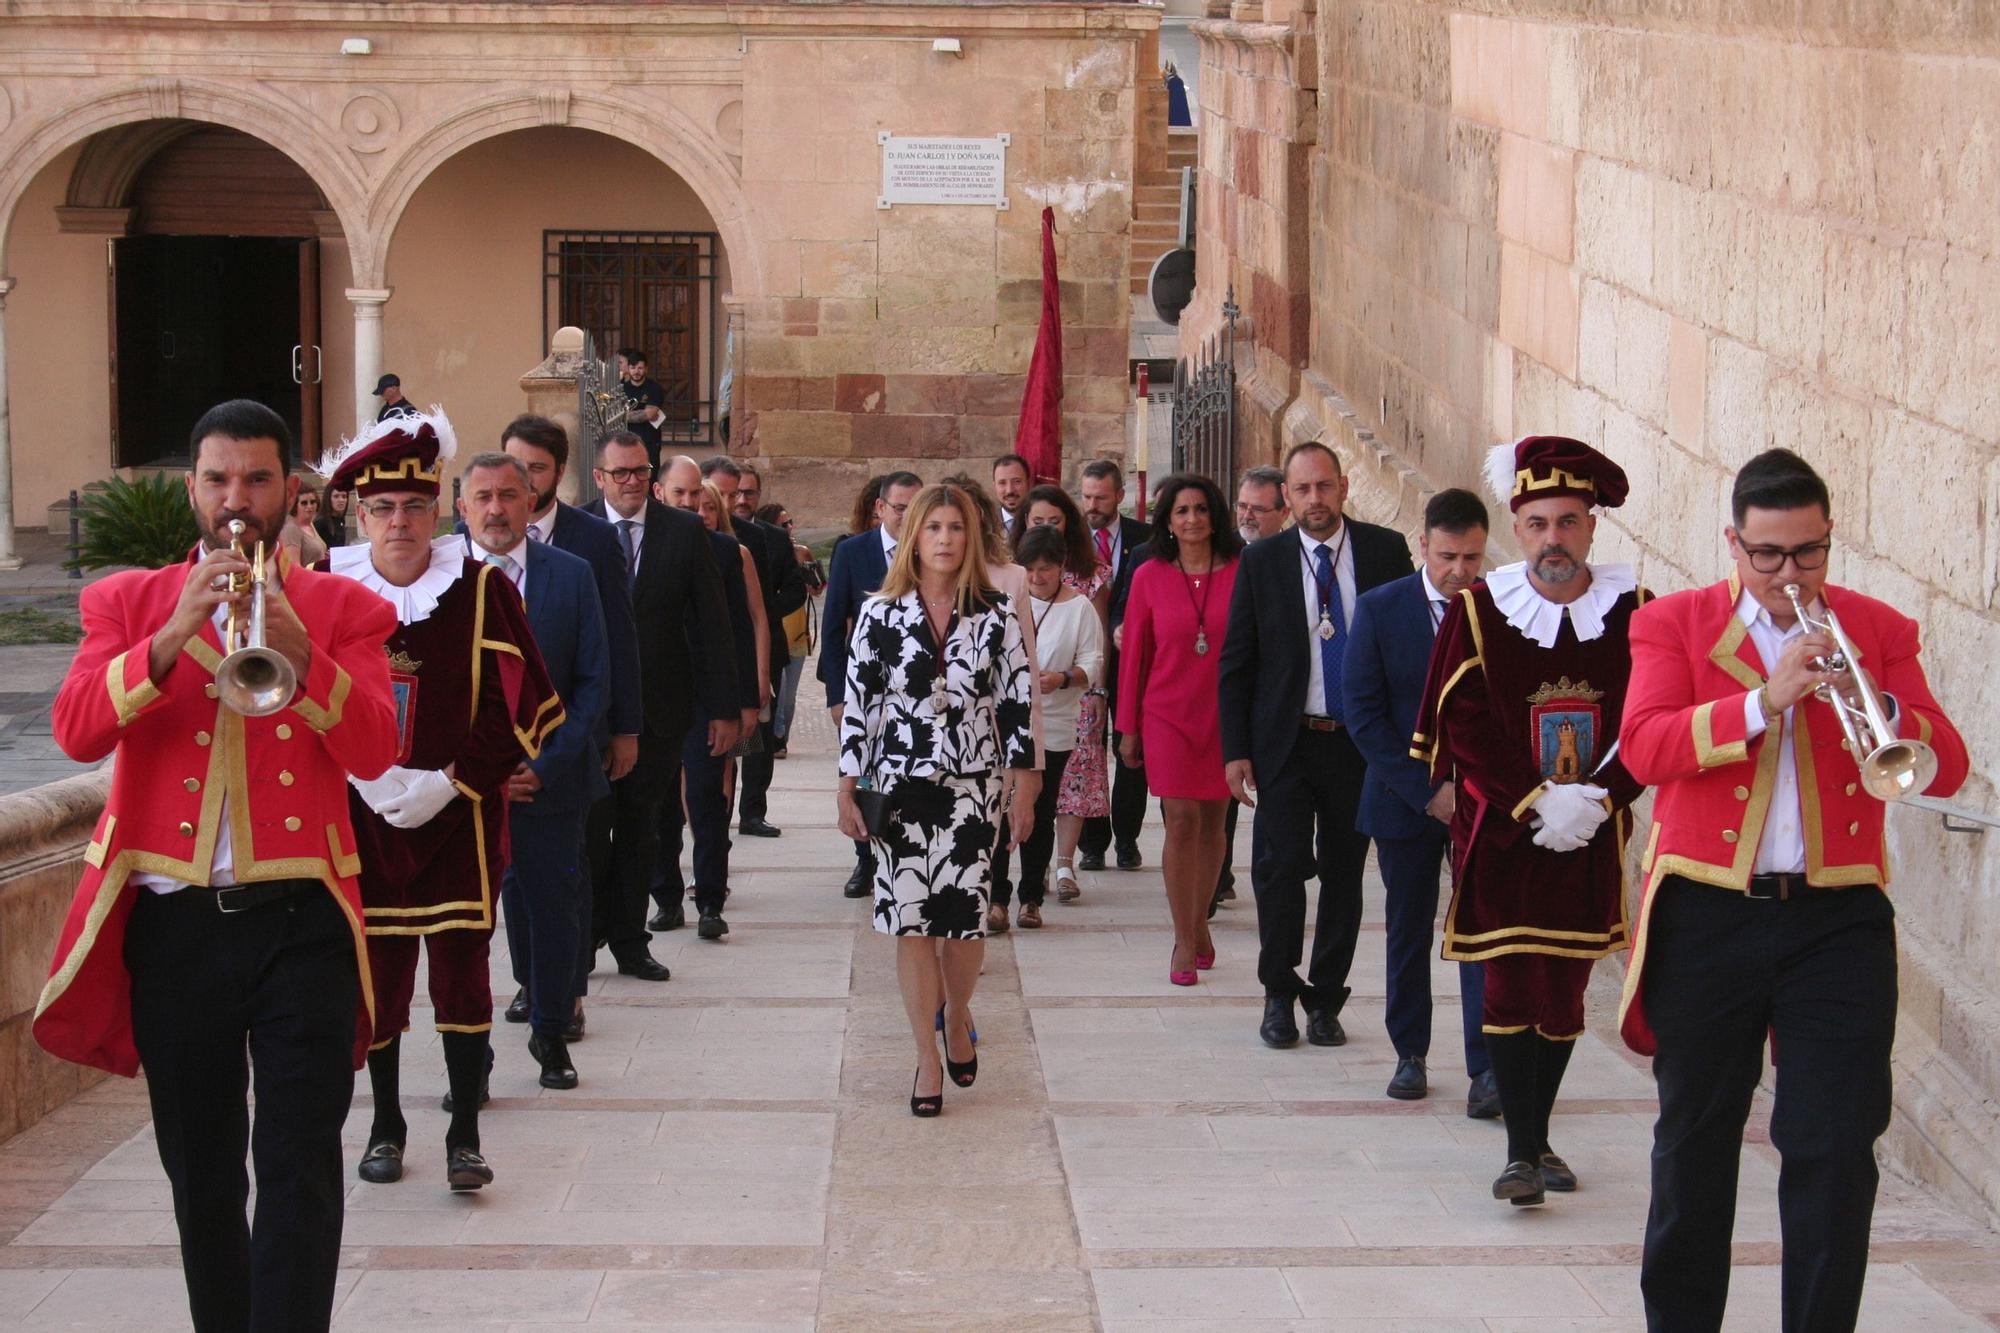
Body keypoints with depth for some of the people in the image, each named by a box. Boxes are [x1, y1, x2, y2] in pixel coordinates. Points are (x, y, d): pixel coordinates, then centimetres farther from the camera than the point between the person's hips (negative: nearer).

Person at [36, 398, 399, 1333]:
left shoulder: (344, 609, 8)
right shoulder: (128, 603, 10)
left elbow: (375, 751, -6)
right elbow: (77, 731, -6)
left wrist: (298, 651, -19)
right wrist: (174, 635, -18)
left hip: (299, 916, -1)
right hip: (173, 921, 2)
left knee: (302, 1168, -9)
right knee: (200, 1174, 11)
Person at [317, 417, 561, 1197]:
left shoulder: (483, 589, -4)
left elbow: (523, 706, -5)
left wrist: (450, 781, -12)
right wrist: (367, 780, -8)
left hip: (458, 821, -2)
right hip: (362, 822, 2)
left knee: (460, 971, -4)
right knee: (376, 974, 7)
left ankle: (465, 1134, 3)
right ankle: (386, 1125, 21)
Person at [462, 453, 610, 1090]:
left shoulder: (570, 575, 2)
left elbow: (593, 683, 2)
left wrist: (546, 765, -8)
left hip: (548, 775, 1)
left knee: (554, 905, 6)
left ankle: (552, 1032, 22)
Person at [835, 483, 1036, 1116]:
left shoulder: (997, 614, 2)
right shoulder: (880, 613, 1)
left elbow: (1017, 702, 4)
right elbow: (856, 702, 3)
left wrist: (1023, 789, 2)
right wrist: (847, 789, 0)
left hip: (972, 785, 0)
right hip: (899, 784, 0)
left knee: (966, 913, -3)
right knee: (912, 918, -1)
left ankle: (957, 1019, 27)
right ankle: (928, 1058, 9)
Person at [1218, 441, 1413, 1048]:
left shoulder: (1386, 551, 1)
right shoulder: (1262, 561, 1)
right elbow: (1236, 663, 3)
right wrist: (1236, 752, -3)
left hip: (1362, 742, 1)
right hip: (1285, 743, -1)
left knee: (1344, 873, 7)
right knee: (1279, 867, -8)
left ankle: (1325, 1001, 19)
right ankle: (1279, 997, 9)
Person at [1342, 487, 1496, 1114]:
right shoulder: (1379, 609, -3)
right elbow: (1362, 713, -5)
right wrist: (1426, 790, -10)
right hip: (1404, 797, 1)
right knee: (1408, 929, 10)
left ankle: (1486, 1066, -7)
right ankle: (1410, 1055, 22)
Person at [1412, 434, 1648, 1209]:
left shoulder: (1633, 611, 0)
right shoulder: (1478, 611, -4)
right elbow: (1465, 724, -7)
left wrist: (1595, 800, -13)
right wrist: (1534, 801, -15)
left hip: (1591, 841, 2)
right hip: (1500, 835, -2)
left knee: (1565, 993, 9)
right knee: (1511, 990, -5)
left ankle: (1539, 1135, 24)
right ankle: (1522, 1151, -2)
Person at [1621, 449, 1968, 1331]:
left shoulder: (1877, 630, 7)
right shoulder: (1674, 625, 3)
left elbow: (1947, 769, -2)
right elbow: (1644, 748, -13)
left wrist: (1883, 709, -21)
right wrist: (1764, 700, -23)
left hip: (1837, 918, 0)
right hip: (1707, 917, 0)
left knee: (1836, 1150, -5)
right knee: (1695, 1141, 12)